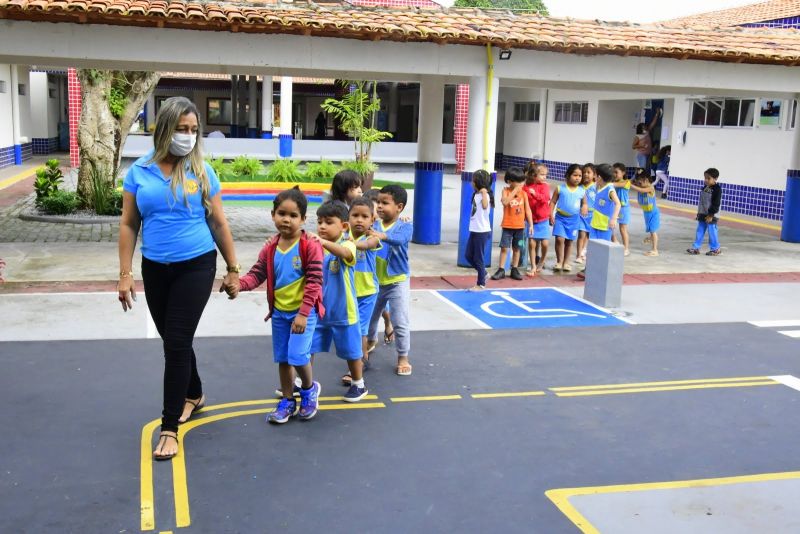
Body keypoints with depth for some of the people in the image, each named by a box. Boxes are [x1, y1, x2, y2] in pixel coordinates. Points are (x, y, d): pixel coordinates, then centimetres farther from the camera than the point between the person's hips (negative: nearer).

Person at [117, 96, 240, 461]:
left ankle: (169, 427, 3)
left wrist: (232, 269, 4)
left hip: (196, 267, -3)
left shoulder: (201, 171, -4)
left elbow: (218, 223, 2)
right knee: (172, 341, 15)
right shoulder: (139, 172, -1)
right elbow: (129, 225, 3)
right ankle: (194, 395, 41)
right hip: (155, 269, 3)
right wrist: (125, 274, -1)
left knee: (177, 343, -5)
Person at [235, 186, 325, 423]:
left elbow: (314, 281, -17)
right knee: (282, 358, 13)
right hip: (279, 312, 5)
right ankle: (288, 401, 29)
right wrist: (238, 283, -24)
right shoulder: (270, 248, 0)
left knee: (297, 355, -13)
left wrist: (303, 313, -21)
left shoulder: (310, 246, -16)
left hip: (304, 311, -5)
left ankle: (309, 389, 18)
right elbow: (256, 274, -1)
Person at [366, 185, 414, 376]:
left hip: (398, 282, -4)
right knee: (369, 316, 22)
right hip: (375, 281, 4)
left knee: (400, 322, -2)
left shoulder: (405, 226, -17)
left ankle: (403, 358, 14)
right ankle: (371, 340, 51)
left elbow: (400, 239, -38)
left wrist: (382, 235, -56)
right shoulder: (374, 225, -4)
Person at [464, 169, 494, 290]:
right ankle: (483, 274, 30)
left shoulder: (485, 195, -15)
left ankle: (481, 284, 12)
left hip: (482, 232, -9)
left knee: (478, 258, 0)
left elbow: (485, 206, -39)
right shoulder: (476, 194, 12)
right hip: (474, 230, 9)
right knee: (468, 255, 14)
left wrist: (484, 192, -34)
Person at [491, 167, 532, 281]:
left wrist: (531, 224, 2)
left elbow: (527, 209, 5)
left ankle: (515, 269, 20)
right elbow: (504, 202, -26)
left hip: (520, 226, 3)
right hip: (507, 225, -3)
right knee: (504, 248, -2)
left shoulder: (523, 193, 2)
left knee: (516, 248, 10)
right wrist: (514, 191, -25)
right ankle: (501, 270, 5)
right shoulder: (506, 191, -6)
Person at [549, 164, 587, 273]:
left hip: (574, 219, 2)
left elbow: (584, 203, 12)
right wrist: (551, 215, -10)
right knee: (560, 239, -13)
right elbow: (553, 202, -2)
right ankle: (559, 262, 1)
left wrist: (585, 208, -11)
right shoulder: (560, 188, -6)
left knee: (569, 241, 11)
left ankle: (566, 262, 24)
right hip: (560, 218, -2)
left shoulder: (582, 191, 0)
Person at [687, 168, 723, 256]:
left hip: (711, 216, -8)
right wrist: (699, 212, 19)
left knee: (712, 232, -1)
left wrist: (711, 215, -19)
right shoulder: (705, 188, 11)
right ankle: (696, 248, 12)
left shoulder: (717, 189, -14)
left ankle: (716, 249, 12)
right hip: (702, 214, 8)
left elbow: (716, 204, -17)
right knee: (700, 231, 9)